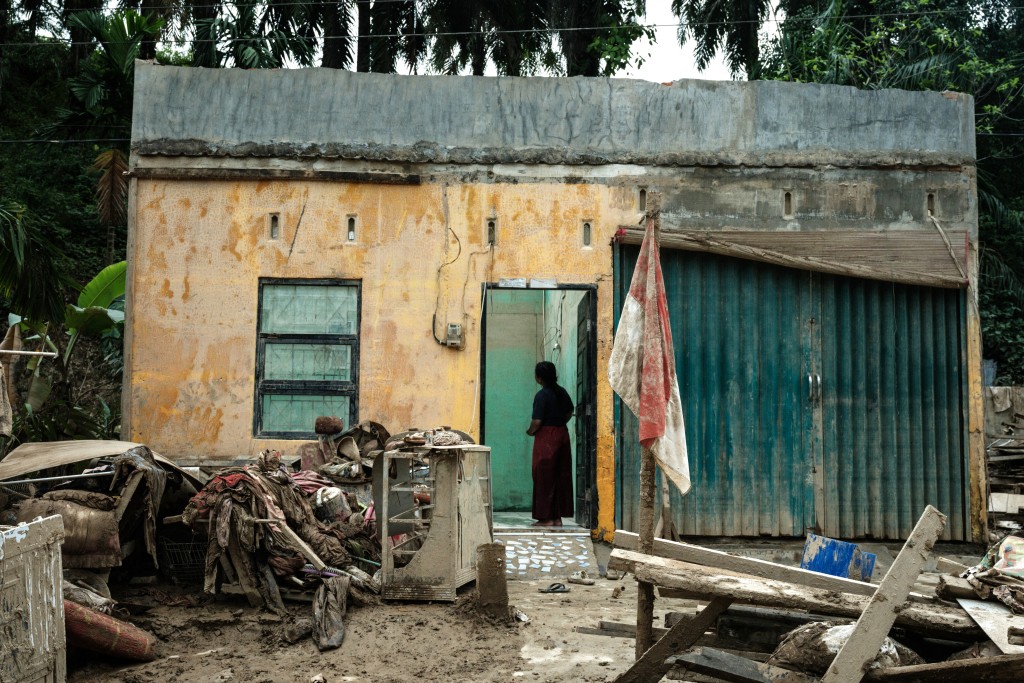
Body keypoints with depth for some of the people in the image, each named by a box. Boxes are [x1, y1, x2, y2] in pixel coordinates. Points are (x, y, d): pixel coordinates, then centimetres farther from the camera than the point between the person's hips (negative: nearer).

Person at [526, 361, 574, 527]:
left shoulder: (542, 395, -15)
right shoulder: (562, 392, 7)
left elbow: (537, 421, -18)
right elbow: (570, 412, 19)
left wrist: (530, 431, 0)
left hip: (546, 438, -7)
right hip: (563, 435, 7)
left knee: (544, 478, 1)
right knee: (561, 477, 10)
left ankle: (546, 518, 3)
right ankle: (558, 517, 15)